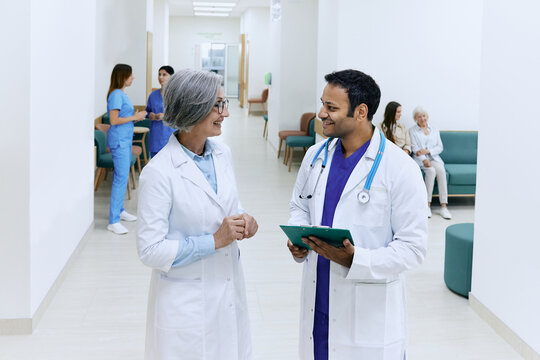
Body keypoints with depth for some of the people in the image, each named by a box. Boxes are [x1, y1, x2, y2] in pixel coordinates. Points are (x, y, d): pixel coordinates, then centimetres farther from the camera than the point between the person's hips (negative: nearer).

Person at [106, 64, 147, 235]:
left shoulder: (122, 94, 14)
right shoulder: (116, 94, -15)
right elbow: (114, 120, -20)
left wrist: (136, 116, 8)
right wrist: (134, 117, -14)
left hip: (125, 139, 10)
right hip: (119, 140, -10)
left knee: (121, 176, 17)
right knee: (121, 177, -10)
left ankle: (119, 210, 29)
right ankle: (113, 221, -8)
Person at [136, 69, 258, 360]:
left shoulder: (222, 154, 2)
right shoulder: (159, 172, -19)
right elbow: (150, 250, -18)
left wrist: (243, 221, -6)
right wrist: (214, 241, -21)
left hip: (229, 293, 6)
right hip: (186, 302, -6)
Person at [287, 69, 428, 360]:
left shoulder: (400, 168, -13)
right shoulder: (315, 155, 4)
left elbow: (413, 247, -13)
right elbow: (299, 206, 19)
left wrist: (355, 259, -25)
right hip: (317, 301, 5)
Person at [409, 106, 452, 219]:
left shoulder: (434, 130, 18)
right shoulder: (412, 131, 9)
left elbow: (440, 147, 9)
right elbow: (415, 148, -3)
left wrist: (427, 151, -10)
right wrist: (424, 160, -20)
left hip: (434, 158, 3)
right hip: (420, 159, -2)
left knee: (441, 170, -29)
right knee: (431, 171, -33)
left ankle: (444, 206, -33)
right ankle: (428, 204, -30)